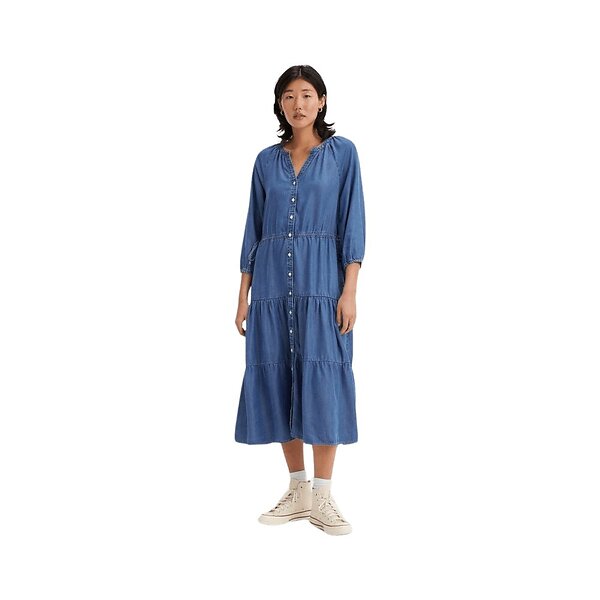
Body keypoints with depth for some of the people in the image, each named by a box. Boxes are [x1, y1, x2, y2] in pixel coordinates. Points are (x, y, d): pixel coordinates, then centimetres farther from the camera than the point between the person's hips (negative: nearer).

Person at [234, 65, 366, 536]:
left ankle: (323, 497, 4)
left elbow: (352, 222, -2)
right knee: (277, 379, 3)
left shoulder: (342, 152, 3)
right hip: (272, 281, 4)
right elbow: (255, 227, 12)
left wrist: (350, 290, -11)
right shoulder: (267, 160, 12)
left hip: (322, 279, -3)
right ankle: (298, 491, 16)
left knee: (322, 379, -6)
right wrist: (244, 293, 7)